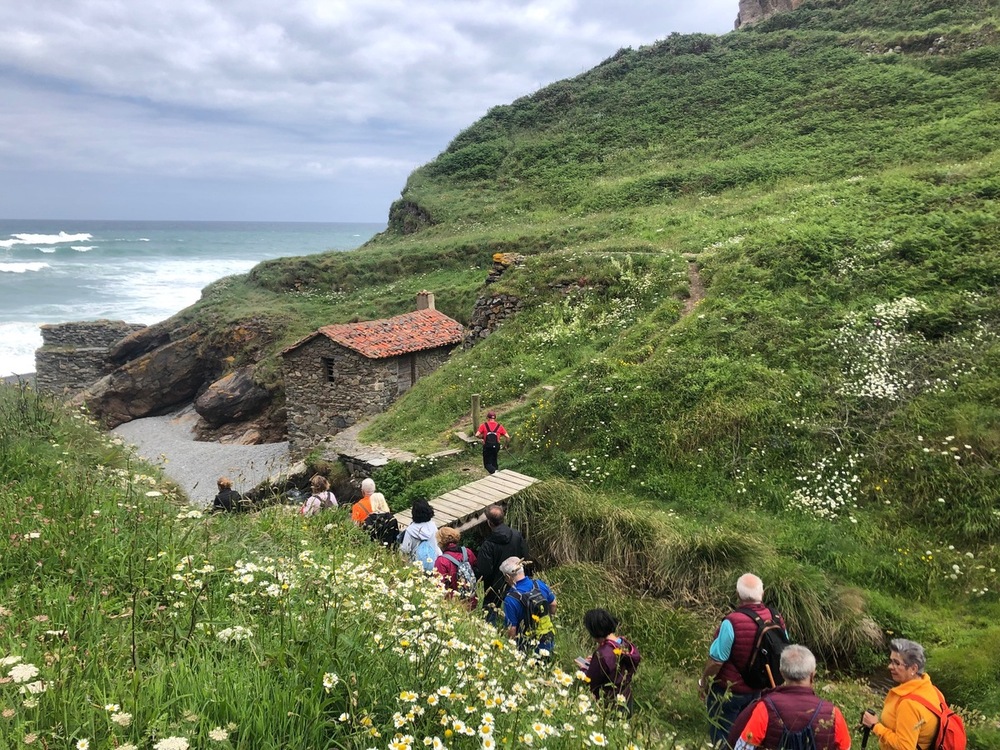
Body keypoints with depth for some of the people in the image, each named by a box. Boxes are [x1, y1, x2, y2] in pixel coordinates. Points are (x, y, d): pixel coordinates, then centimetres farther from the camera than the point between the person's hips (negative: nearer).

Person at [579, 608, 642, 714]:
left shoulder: (602, 654, -30)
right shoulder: (629, 646, -7)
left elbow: (590, 683, -17)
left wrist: (583, 669, 1)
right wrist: (594, 662, 11)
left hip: (607, 707, -7)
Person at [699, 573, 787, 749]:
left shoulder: (732, 622, -30)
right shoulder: (776, 620, -11)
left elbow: (717, 660, -23)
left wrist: (703, 683, -6)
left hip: (728, 690, -6)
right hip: (757, 690, 6)